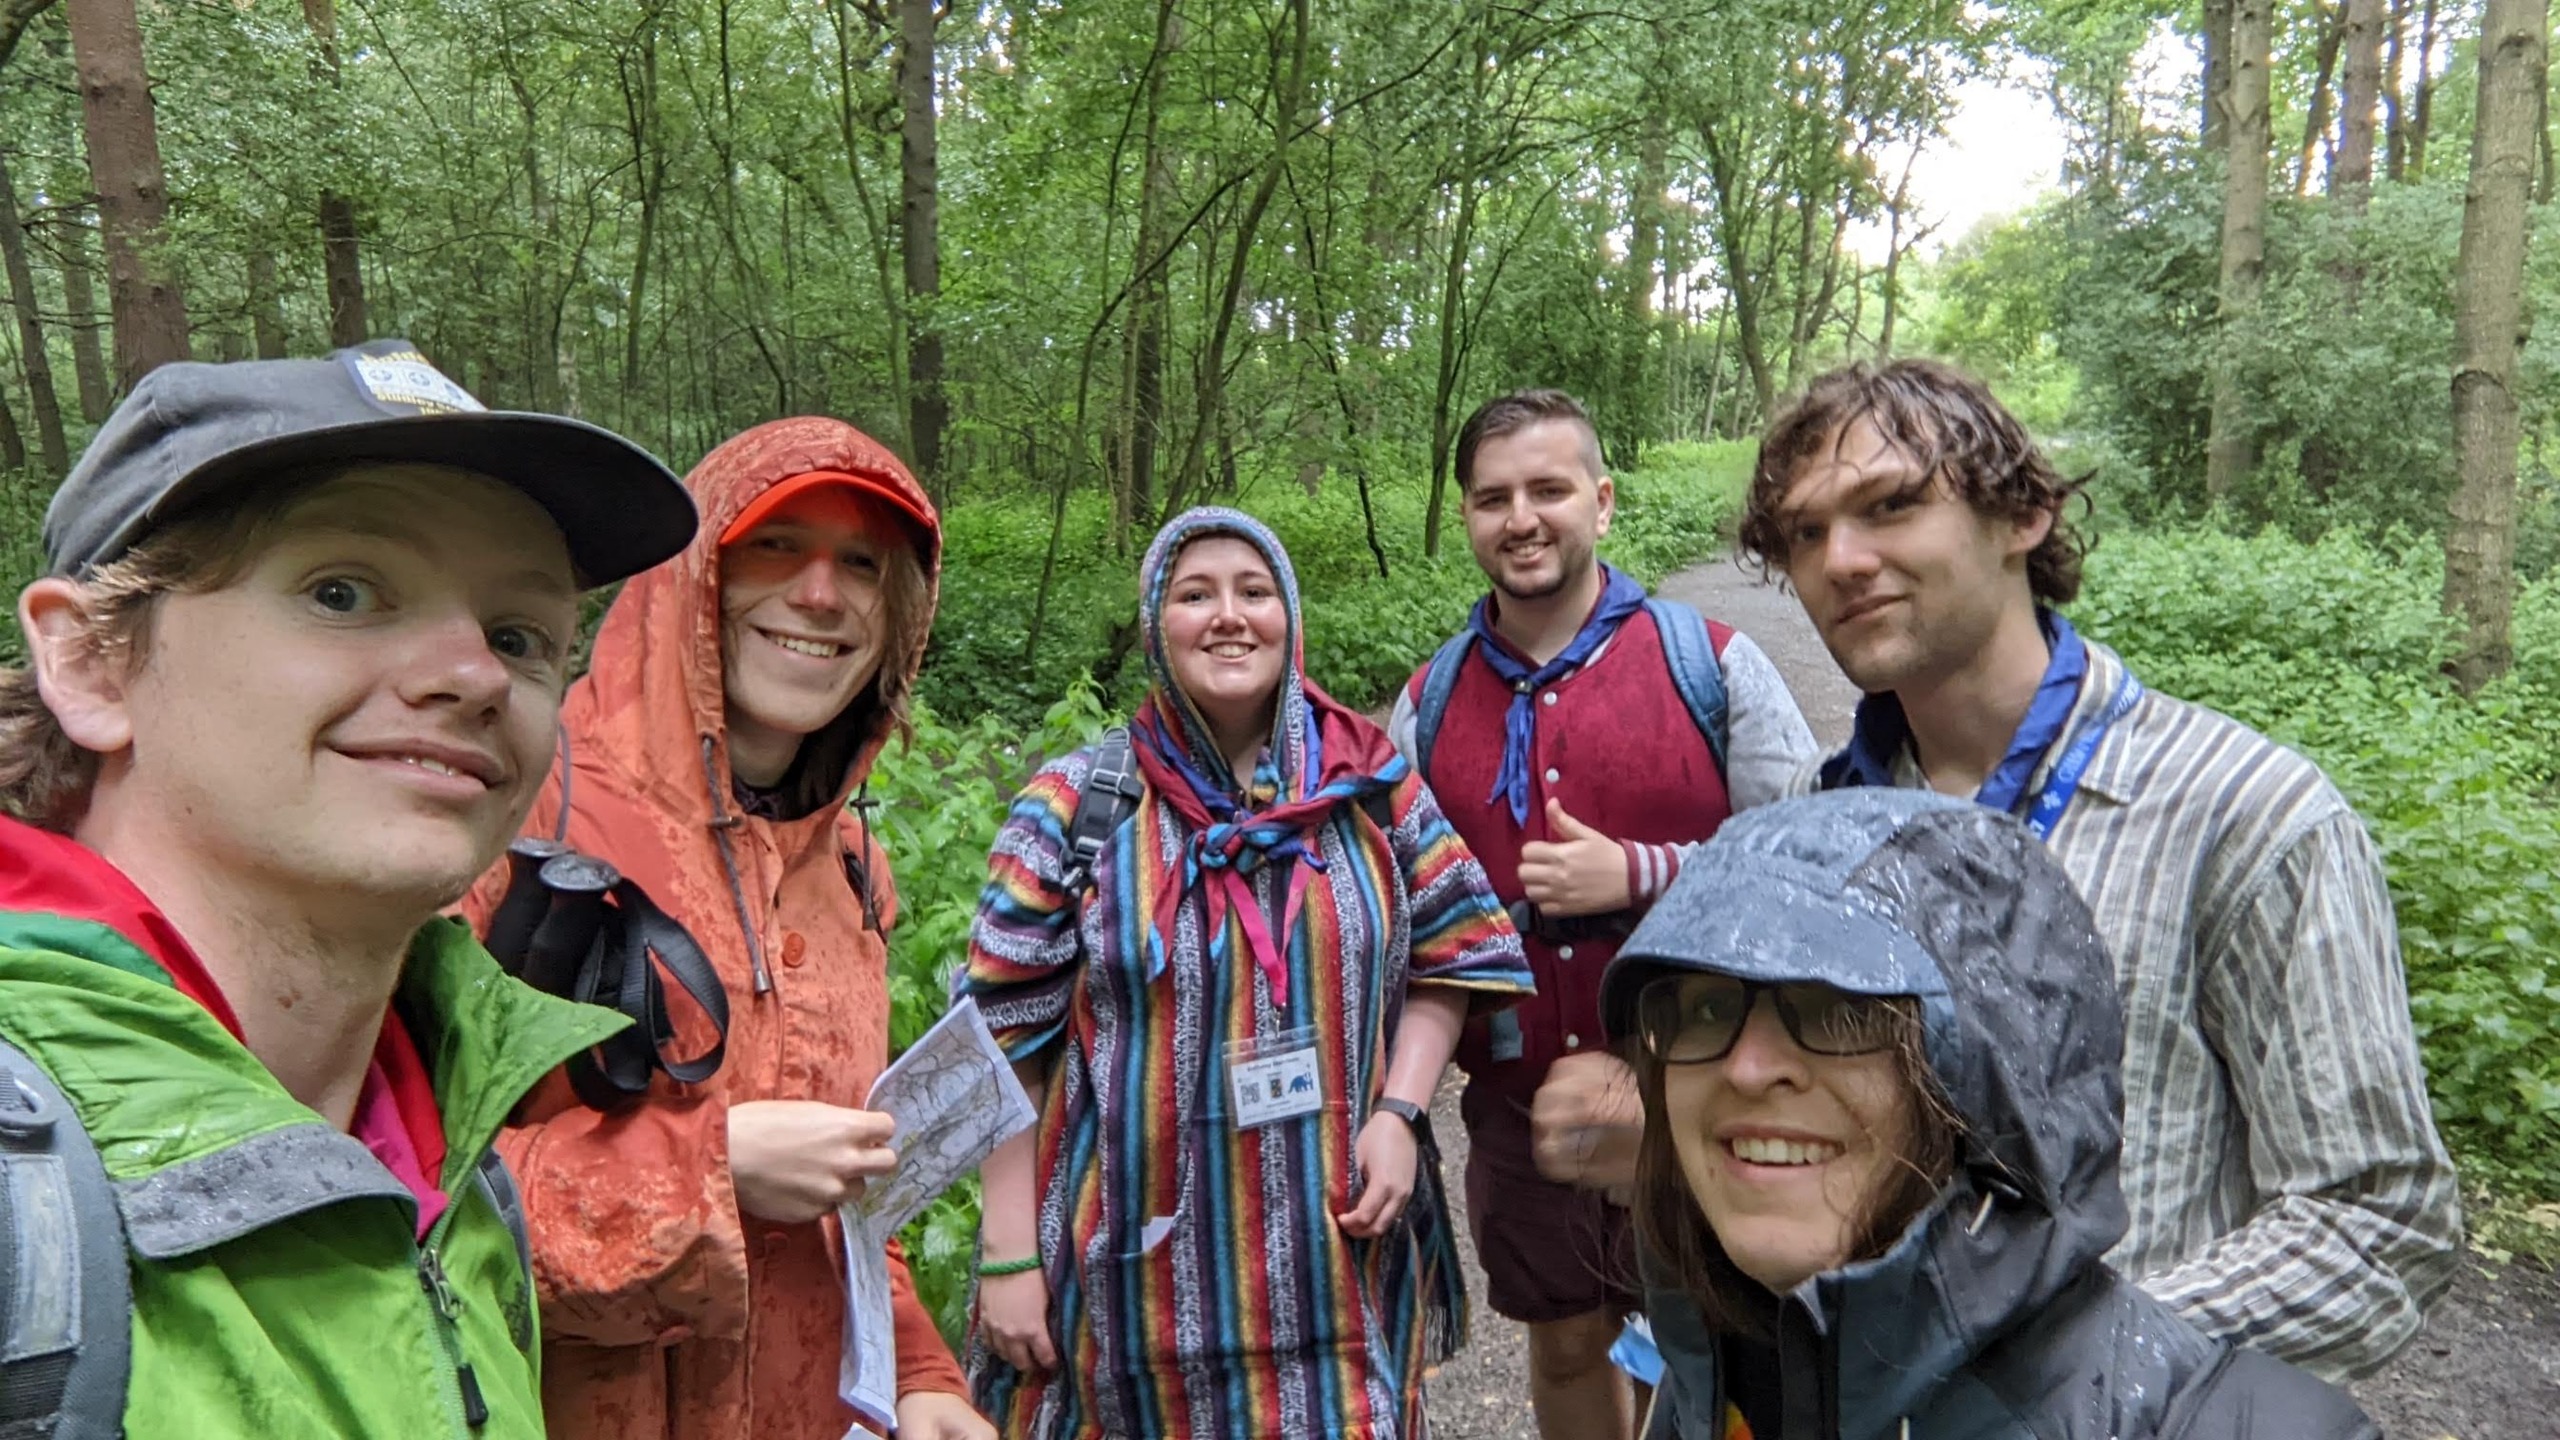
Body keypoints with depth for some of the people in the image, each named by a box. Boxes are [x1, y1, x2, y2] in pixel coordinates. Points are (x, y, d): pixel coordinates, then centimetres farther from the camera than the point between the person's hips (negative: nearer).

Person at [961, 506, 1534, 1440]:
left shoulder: (1372, 789, 0)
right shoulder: (1076, 808, -7)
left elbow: (1450, 957, 7)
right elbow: (1007, 1040, -6)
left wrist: (1400, 1111, -8)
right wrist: (1008, 1257, -6)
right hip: (1139, 1264, -1)